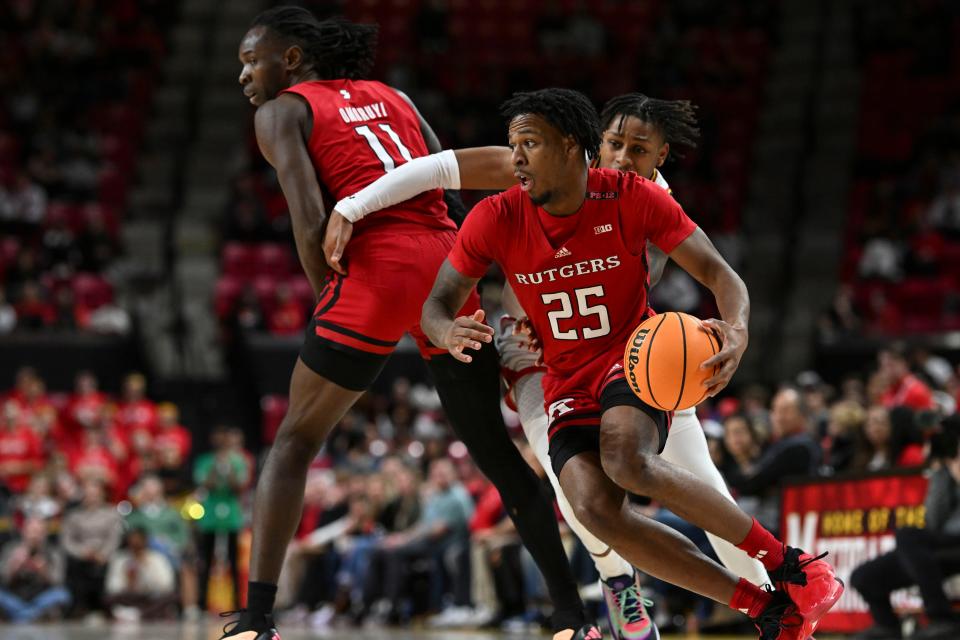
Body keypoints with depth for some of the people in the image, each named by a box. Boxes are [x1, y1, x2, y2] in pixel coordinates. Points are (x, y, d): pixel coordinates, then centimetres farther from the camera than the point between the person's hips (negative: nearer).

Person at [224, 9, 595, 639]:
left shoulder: (282, 111, 9)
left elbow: (310, 222, -6)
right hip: (448, 263, 5)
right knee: (497, 452, 14)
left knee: (295, 443, 8)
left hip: (378, 268, -5)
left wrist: (326, 299, 7)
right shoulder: (391, 97, 27)